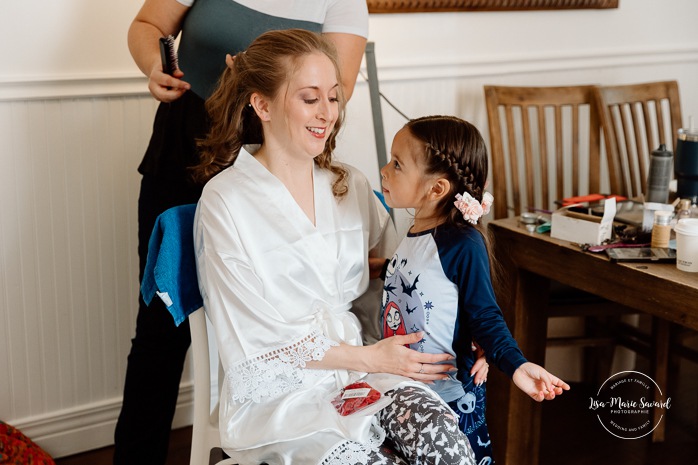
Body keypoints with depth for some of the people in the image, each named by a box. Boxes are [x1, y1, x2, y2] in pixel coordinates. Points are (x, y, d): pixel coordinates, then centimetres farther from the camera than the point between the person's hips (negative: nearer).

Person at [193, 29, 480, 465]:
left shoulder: (353, 187, 11)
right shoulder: (225, 201, -6)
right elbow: (258, 339, -9)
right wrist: (369, 358, -11)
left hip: (361, 364, 4)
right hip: (279, 388, -4)